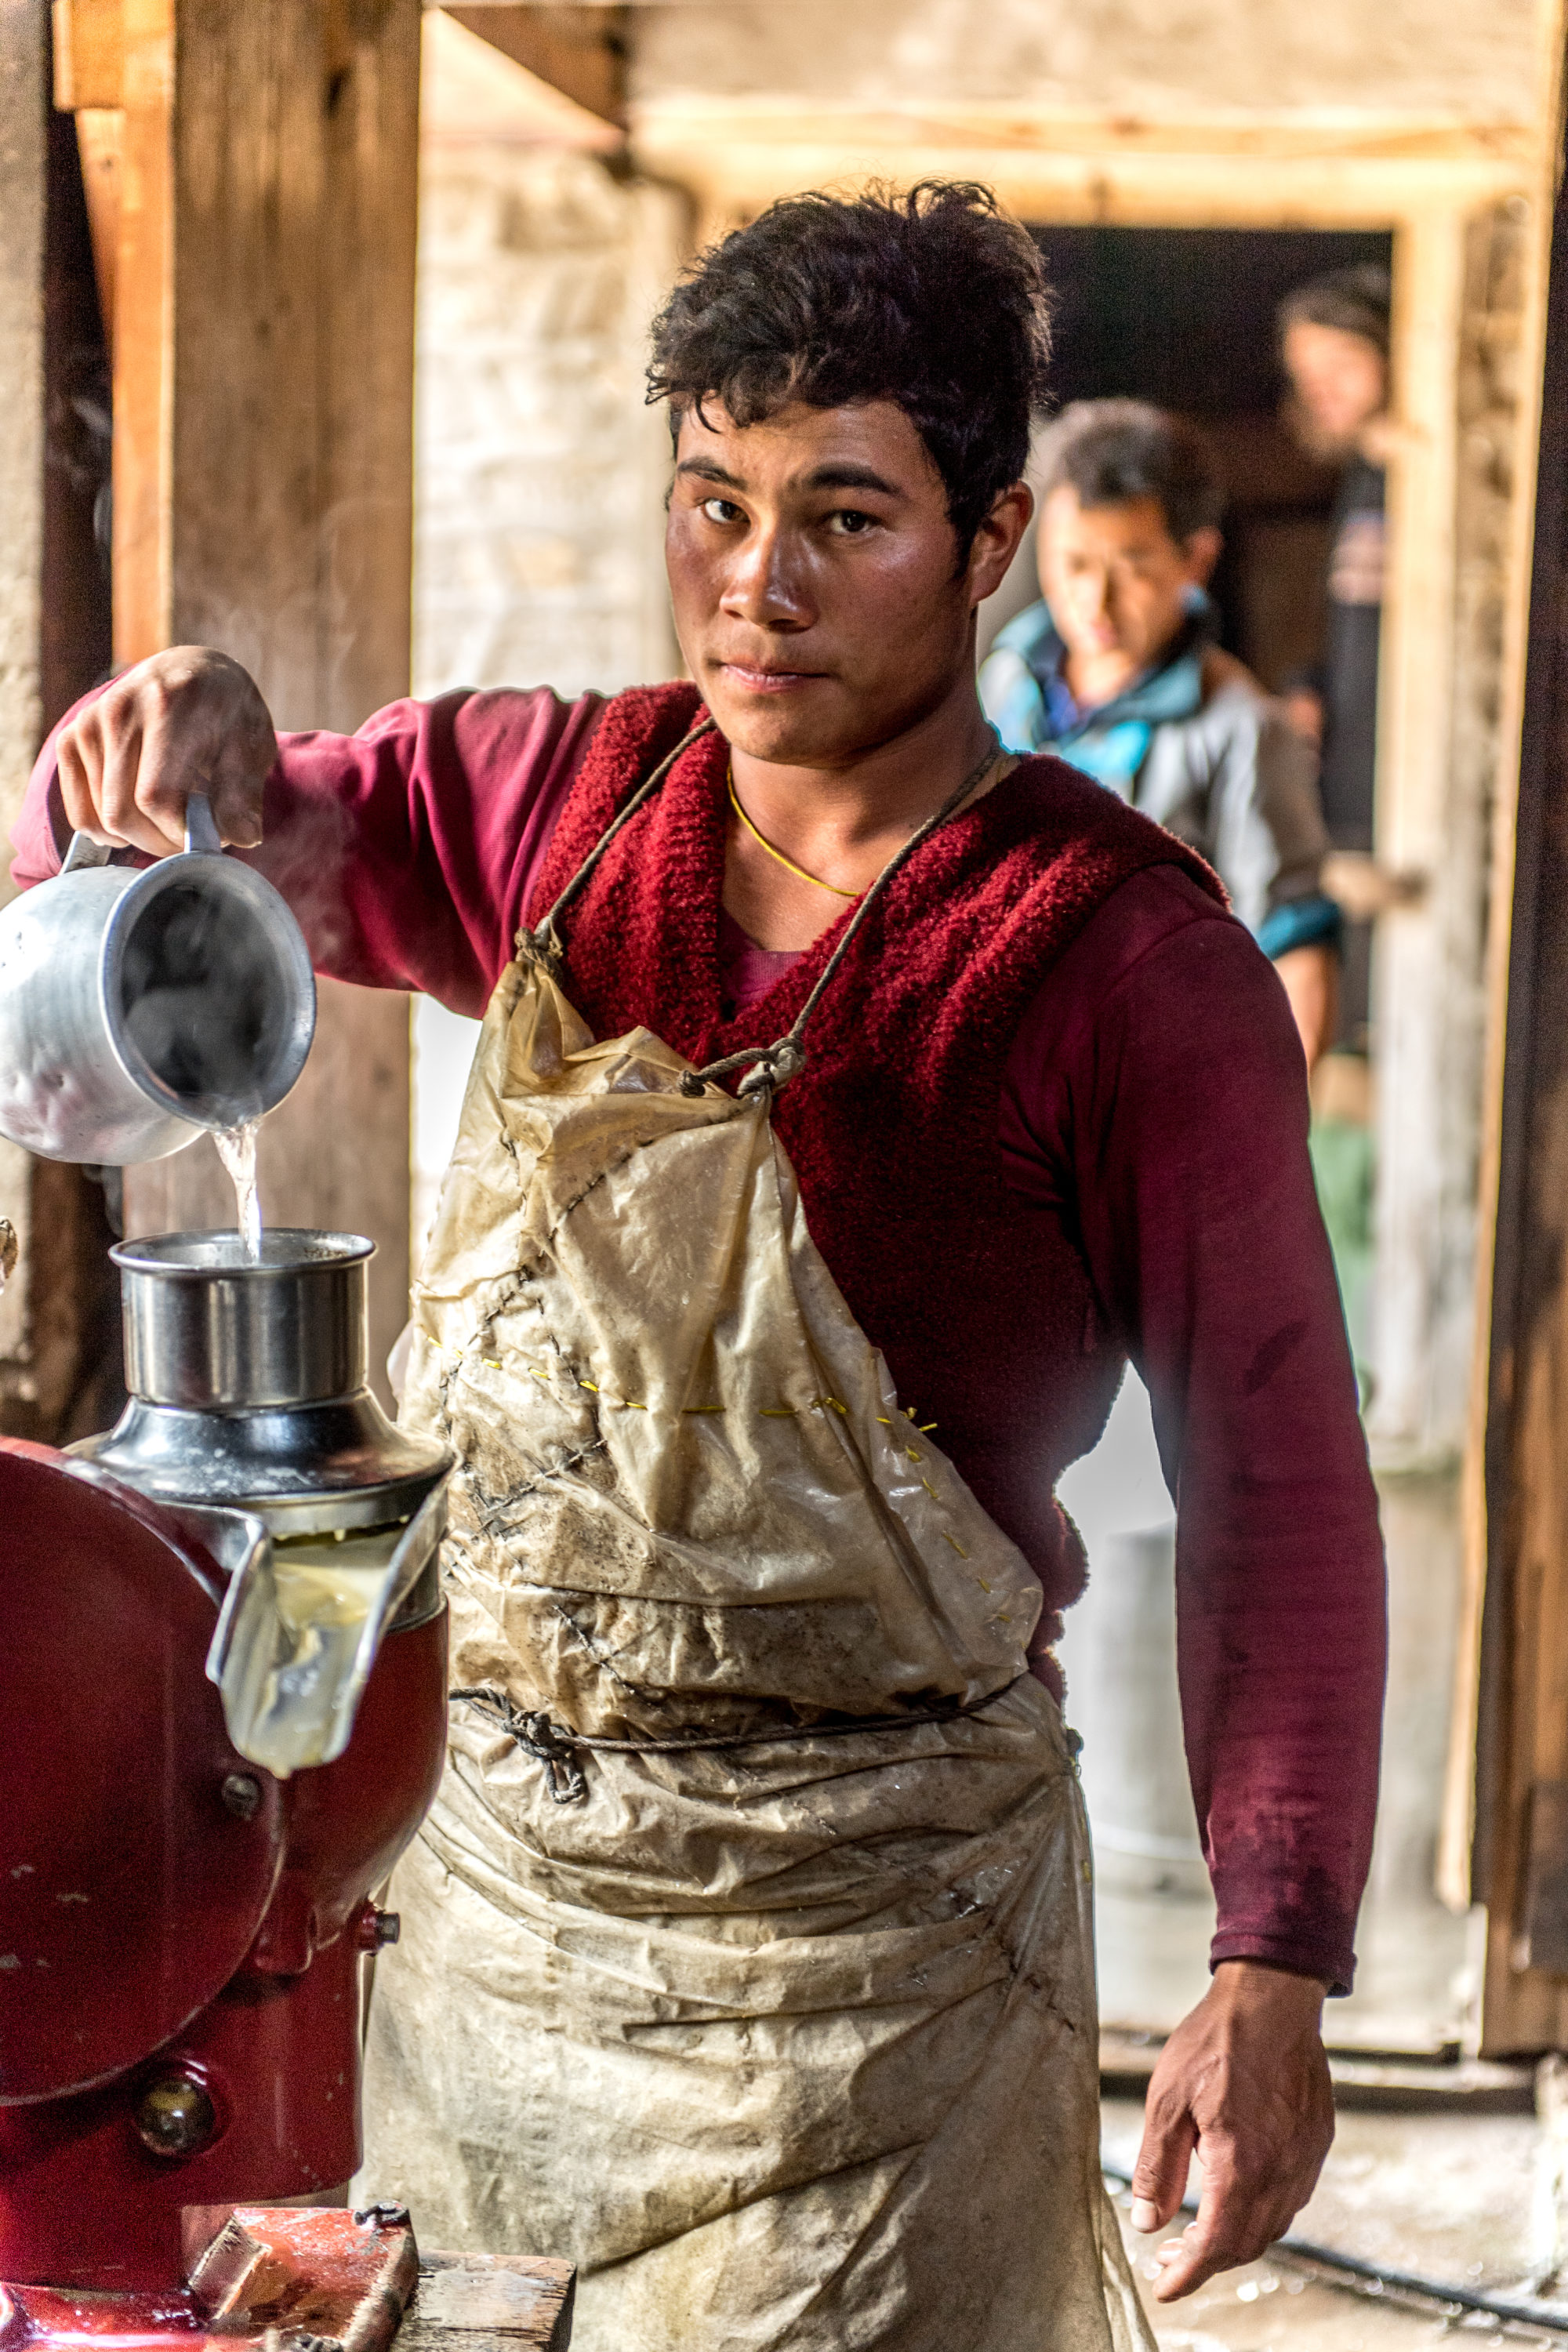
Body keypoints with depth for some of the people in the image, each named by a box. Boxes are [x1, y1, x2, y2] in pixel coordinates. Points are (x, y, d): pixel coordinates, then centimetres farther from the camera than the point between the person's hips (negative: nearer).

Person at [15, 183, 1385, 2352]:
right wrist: (176, 750, -12)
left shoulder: (1129, 966, -12)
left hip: (861, 1923, -5)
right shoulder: (551, 807, 2)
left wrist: (1277, 1966, -16)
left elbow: (1274, 1478, -10)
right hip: (500, 1841, 5)